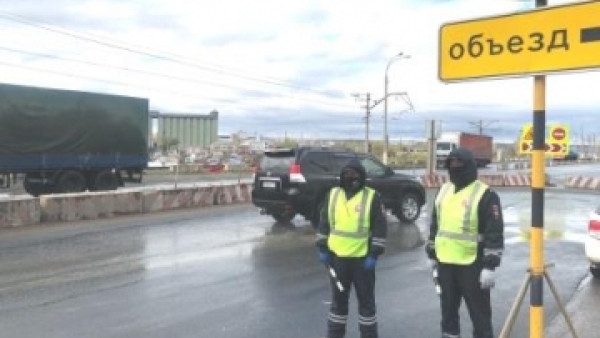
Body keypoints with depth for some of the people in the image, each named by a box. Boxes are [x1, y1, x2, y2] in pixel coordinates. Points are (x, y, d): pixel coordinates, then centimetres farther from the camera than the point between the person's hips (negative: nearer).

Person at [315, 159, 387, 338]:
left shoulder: (372, 197, -7)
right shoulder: (333, 194, 5)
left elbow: (380, 227, -8)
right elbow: (324, 222, 10)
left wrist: (374, 254, -12)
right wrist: (323, 248, 5)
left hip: (362, 258, -3)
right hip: (337, 256, 3)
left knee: (366, 299, 9)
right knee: (338, 298, 15)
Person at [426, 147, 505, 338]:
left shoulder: (485, 195, -12)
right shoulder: (444, 190, 10)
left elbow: (495, 233, -14)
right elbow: (435, 224, 17)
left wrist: (490, 266, -18)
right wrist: (432, 254, 17)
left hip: (472, 264, -6)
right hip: (445, 262, 6)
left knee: (479, 311, 5)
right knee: (448, 309, 18)